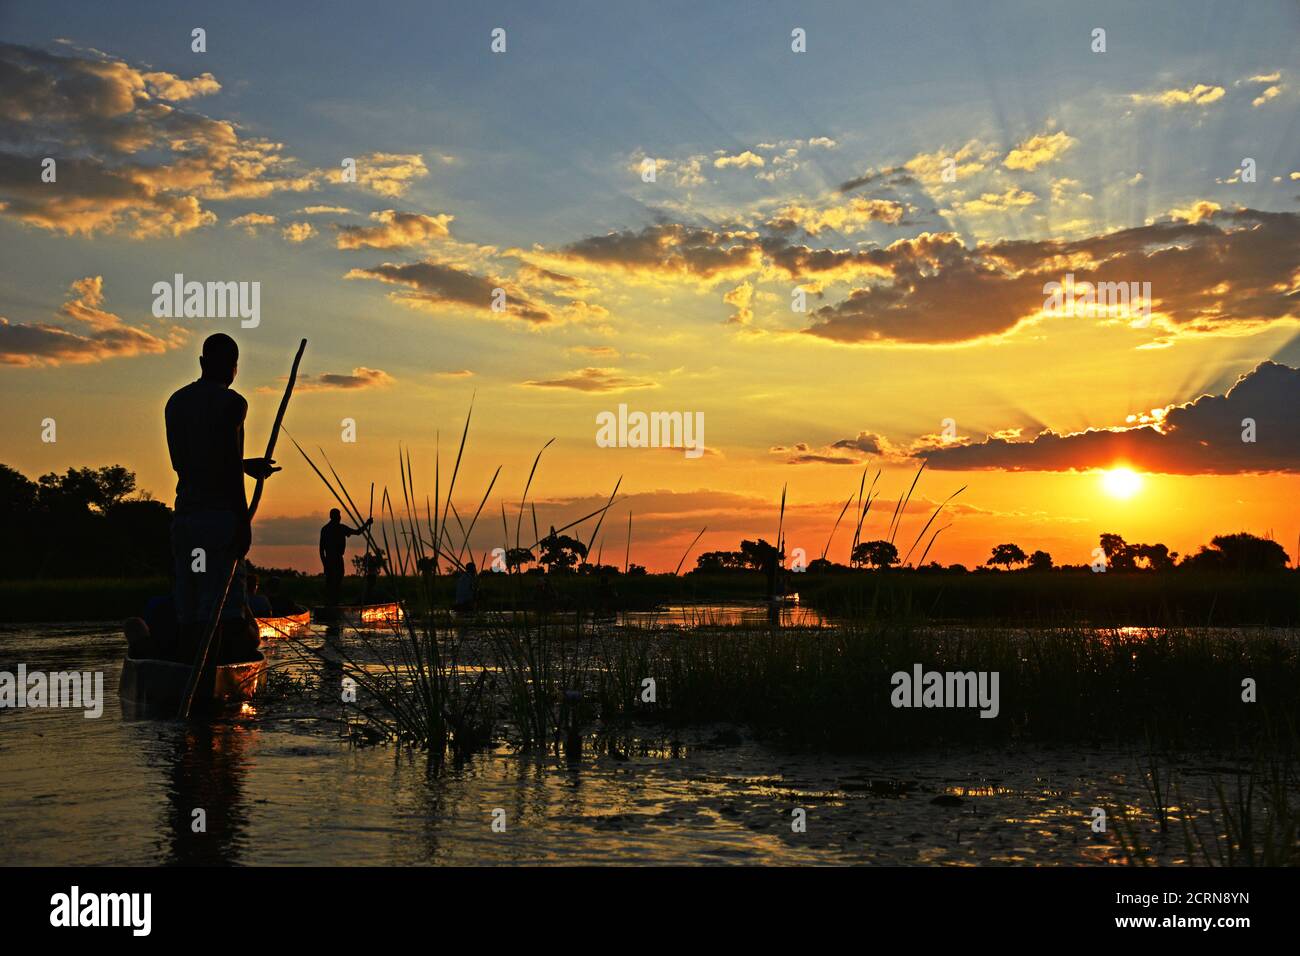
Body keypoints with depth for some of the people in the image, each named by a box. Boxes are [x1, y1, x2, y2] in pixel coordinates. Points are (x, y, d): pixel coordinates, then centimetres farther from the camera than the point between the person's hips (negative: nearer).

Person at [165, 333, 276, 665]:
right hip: (220, 513, -7)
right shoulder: (231, 403, -6)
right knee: (224, 601, -7)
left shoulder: (176, 402, 16)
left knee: (187, 605, 6)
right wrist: (243, 521, -11)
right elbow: (230, 467, -13)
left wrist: (245, 465, 27)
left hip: (184, 513, 7)